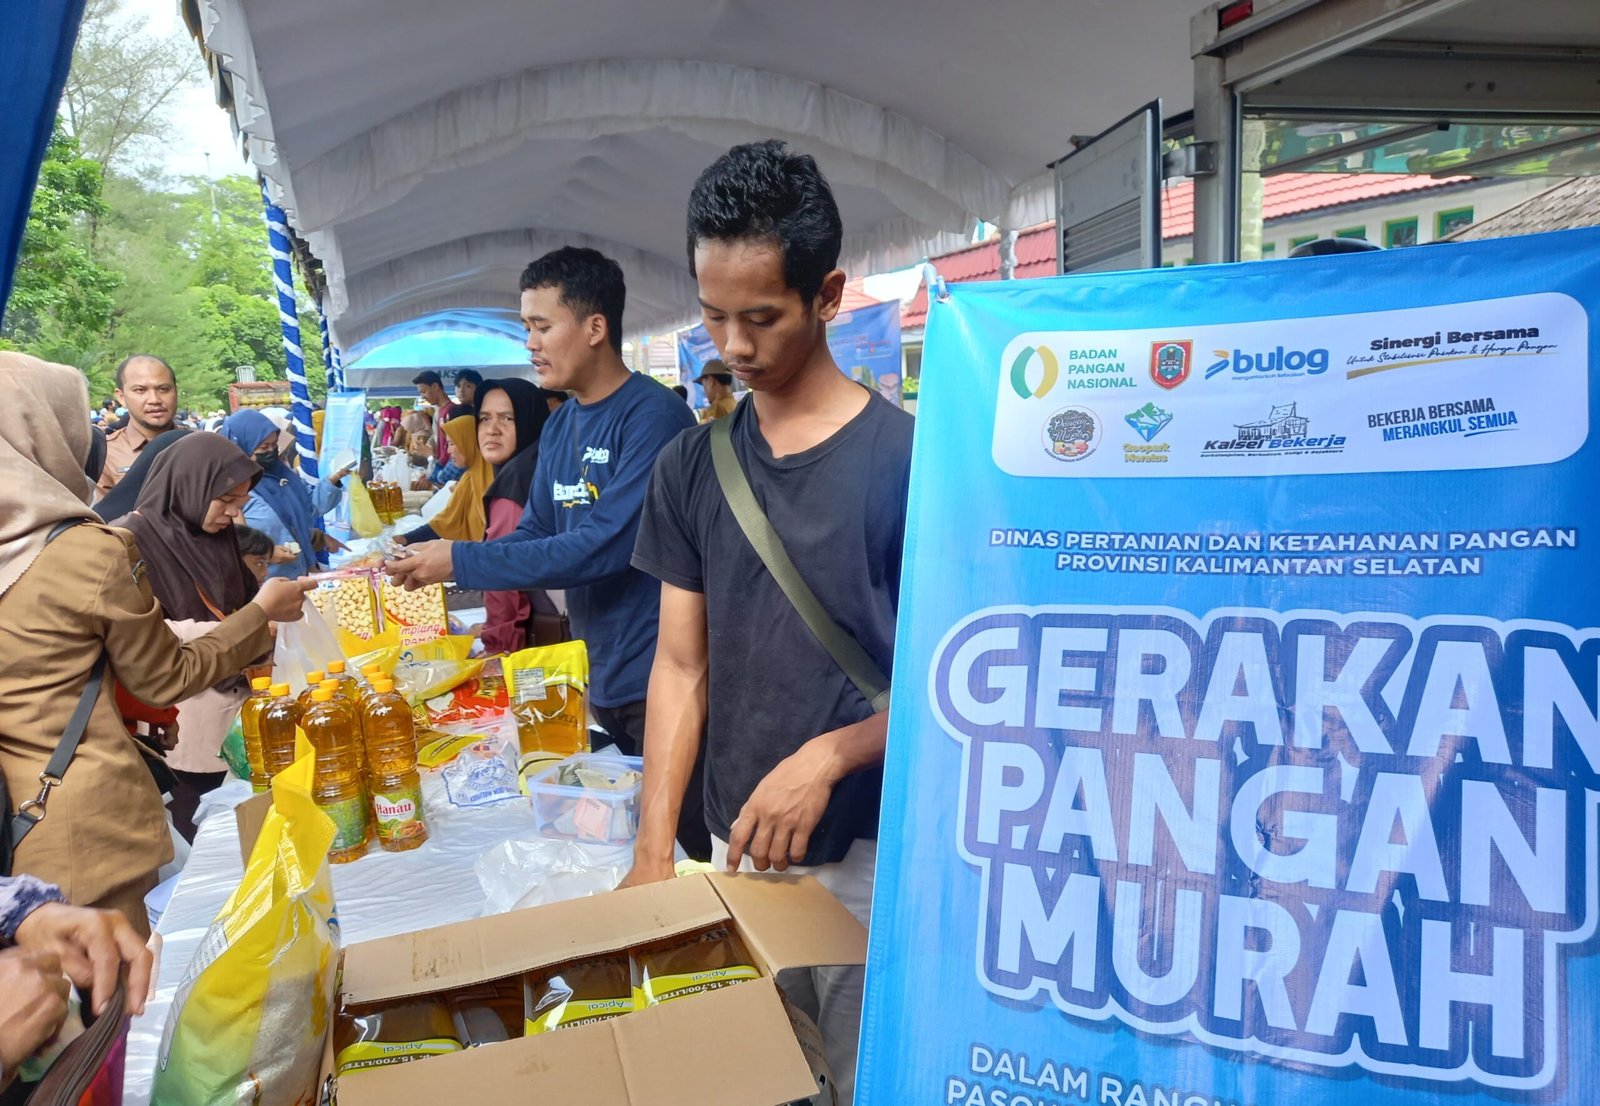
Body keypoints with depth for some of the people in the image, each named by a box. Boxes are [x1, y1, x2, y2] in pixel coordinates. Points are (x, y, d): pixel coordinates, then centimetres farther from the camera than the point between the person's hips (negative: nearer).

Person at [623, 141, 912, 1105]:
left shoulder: (907, 458, -13)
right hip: (738, 846, 4)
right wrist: (654, 850, -3)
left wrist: (828, 757, -22)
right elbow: (682, 667, 3)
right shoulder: (693, 466, 1)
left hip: (872, 855, -4)